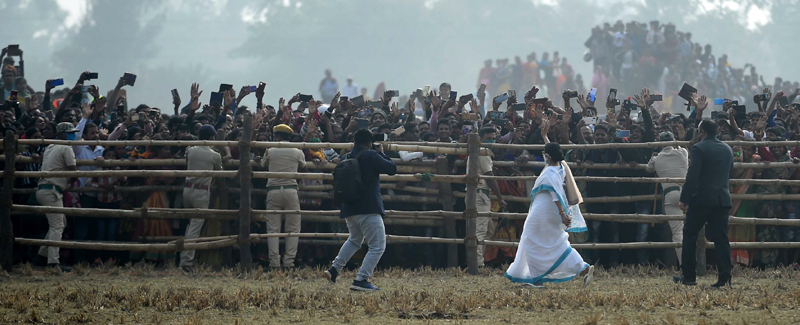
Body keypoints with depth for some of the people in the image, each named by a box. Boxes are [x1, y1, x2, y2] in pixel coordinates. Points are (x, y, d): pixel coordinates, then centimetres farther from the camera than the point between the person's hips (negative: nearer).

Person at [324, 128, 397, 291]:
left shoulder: (346, 158, 9)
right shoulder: (371, 156, -11)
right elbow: (392, 169, -9)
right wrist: (382, 154, 7)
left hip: (349, 209, 7)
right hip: (369, 209, -7)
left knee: (354, 240, 30)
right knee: (377, 246, -3)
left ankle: (334, 270, 20)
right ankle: (361, 280, -13)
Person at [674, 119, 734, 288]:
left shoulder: (699, 148, -9)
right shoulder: (728, 150, 12)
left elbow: (692, 177, -14)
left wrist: (684, 199, -10)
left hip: (701, 199, -5)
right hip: (723, 200, 5)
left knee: (689, 235, 7)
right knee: (721, 237, 3)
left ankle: (689, 275, 6)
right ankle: (725, 278, -4)